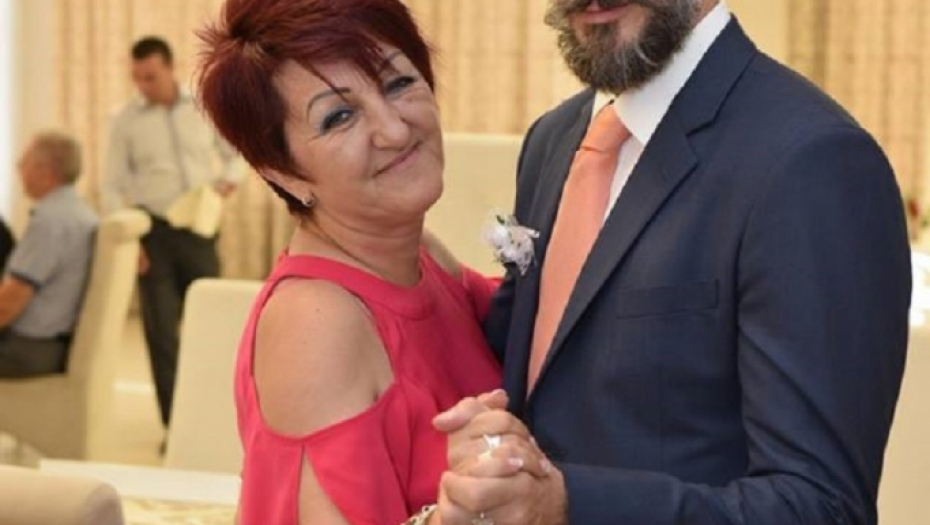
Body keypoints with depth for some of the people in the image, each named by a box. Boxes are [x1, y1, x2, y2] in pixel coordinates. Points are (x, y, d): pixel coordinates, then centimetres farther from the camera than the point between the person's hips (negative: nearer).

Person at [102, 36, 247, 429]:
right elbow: (112, 187, 1)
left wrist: (228, 182, -6)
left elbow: (237, 154, 15)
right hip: (153, 232, -1)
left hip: (199, 230, 1)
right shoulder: (126, 121, 0)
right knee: (161, 330, -2)